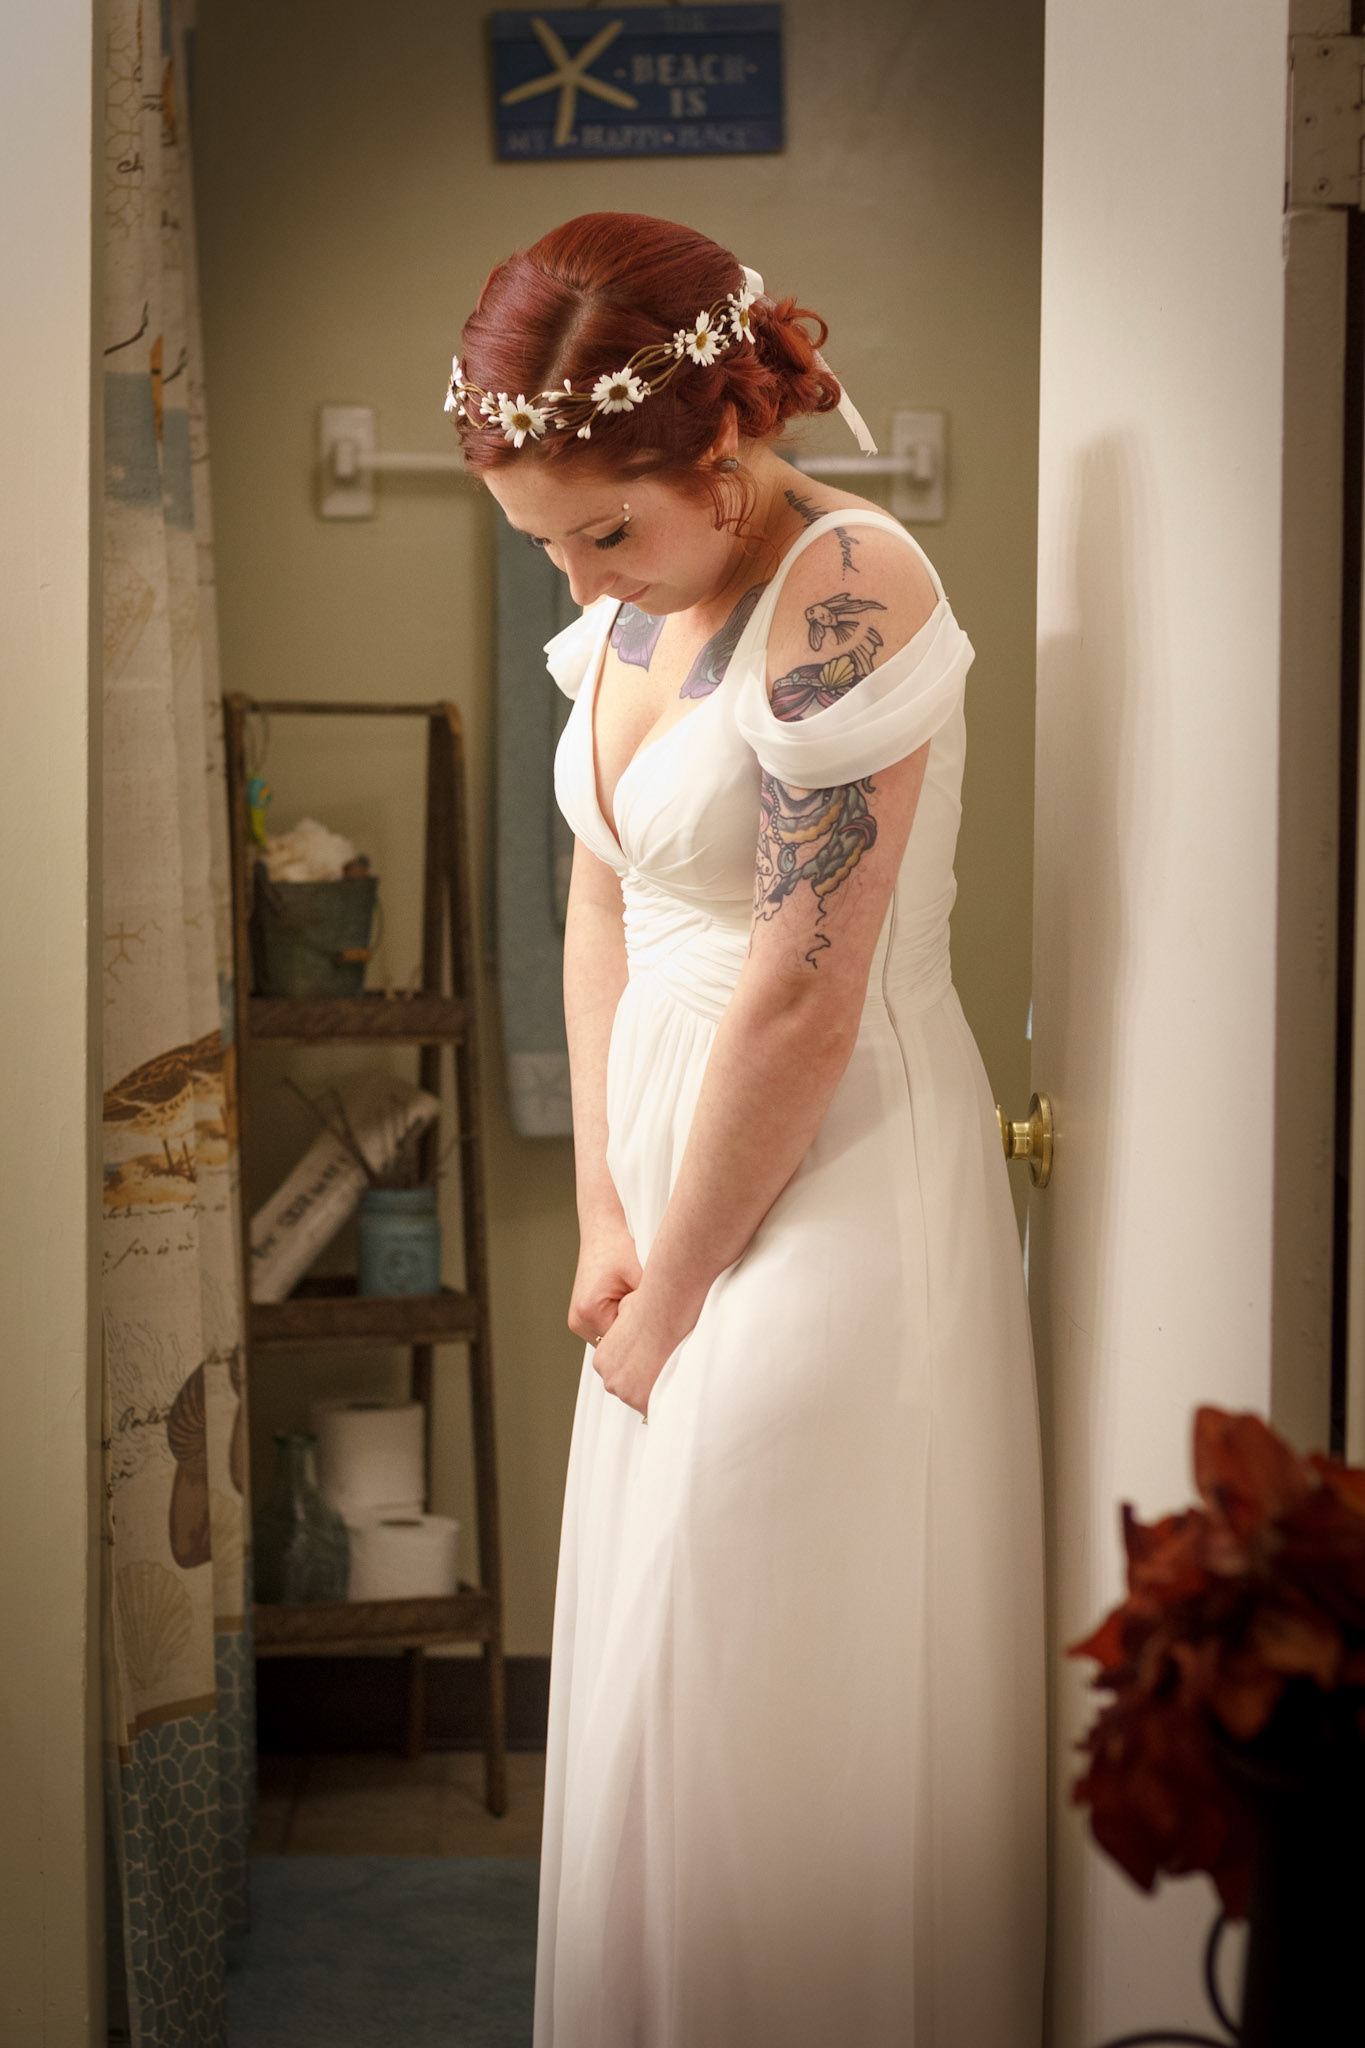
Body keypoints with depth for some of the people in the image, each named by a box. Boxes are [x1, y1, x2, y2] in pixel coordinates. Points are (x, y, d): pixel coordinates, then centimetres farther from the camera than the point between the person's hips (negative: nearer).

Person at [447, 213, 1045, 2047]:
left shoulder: (846, 589, -22)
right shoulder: (630, 597, 4)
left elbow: (802, 1010, -22)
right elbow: (603, 898, 8)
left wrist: (671, 1300, -12)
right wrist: (606, 1215, 2)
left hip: (827, 1185, -8)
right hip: (683, 1159, 8)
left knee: (761, 1703, 3)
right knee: (650, 1666, 19)